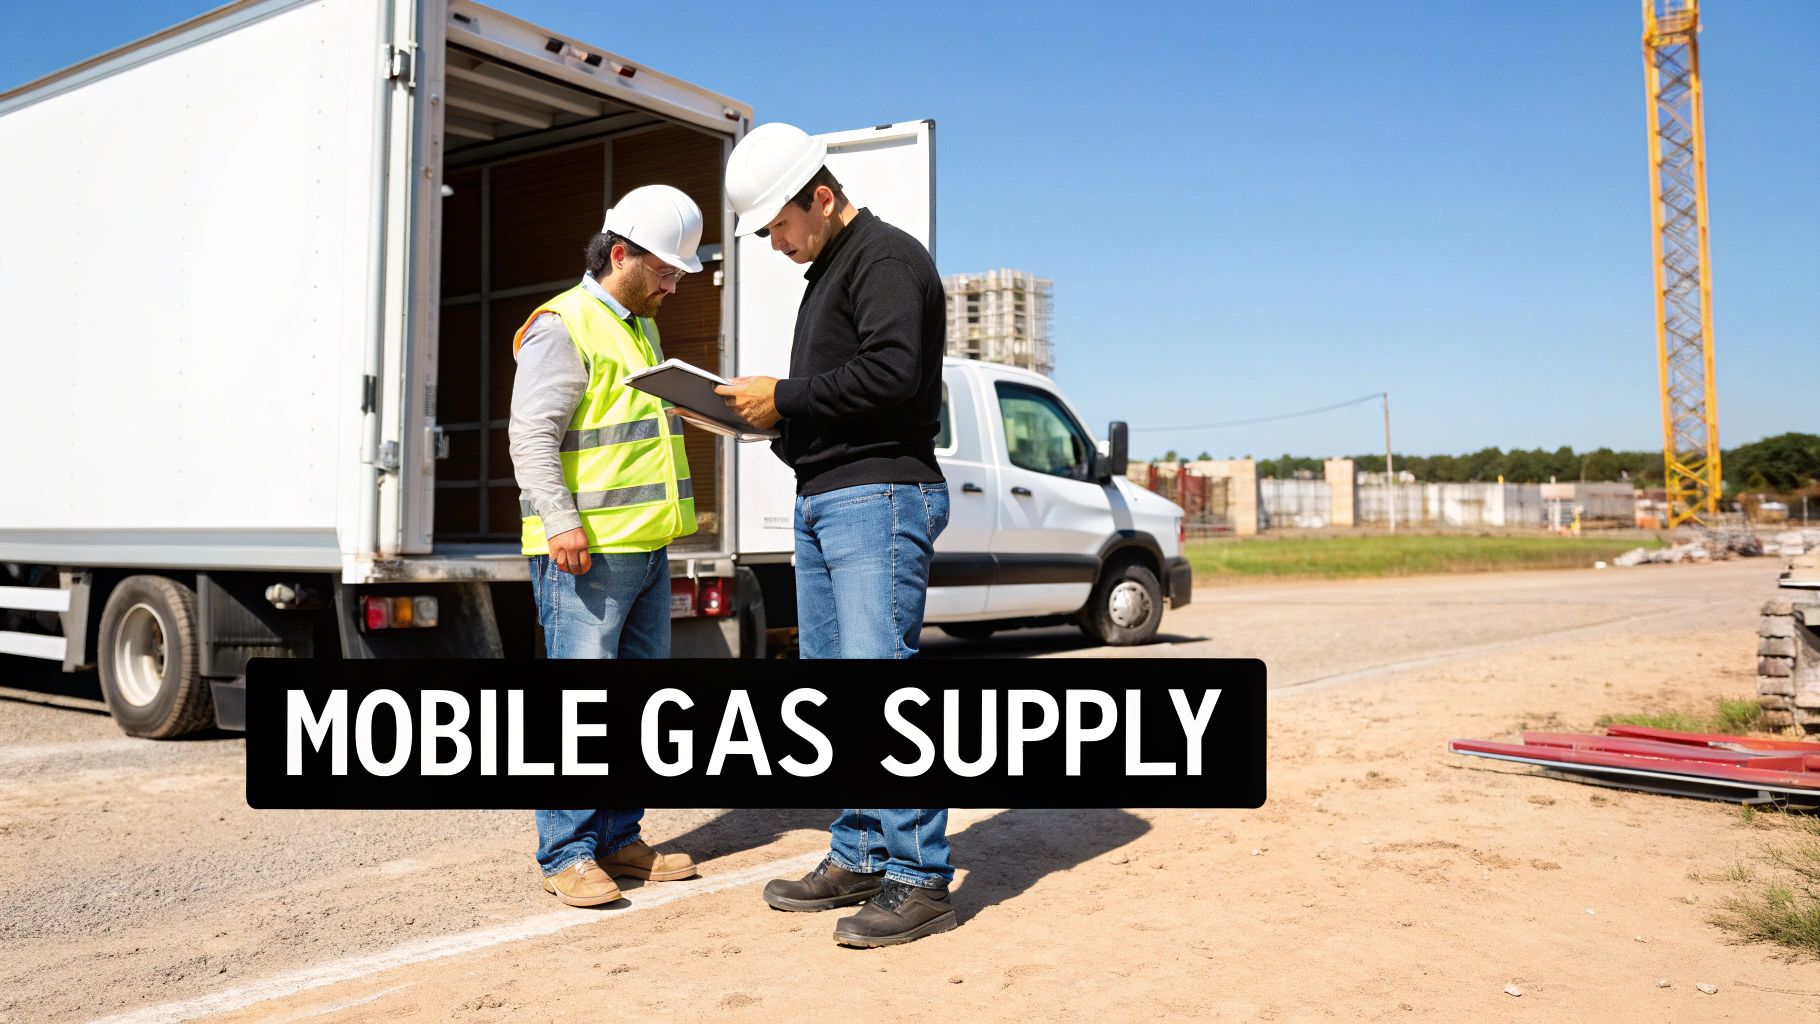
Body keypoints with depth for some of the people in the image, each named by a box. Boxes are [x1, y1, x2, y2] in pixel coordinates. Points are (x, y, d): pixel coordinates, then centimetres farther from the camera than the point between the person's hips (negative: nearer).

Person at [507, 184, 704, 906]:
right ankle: (567, 855, 0)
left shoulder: (641, 329, 22)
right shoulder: (563, 326, -7)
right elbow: (532, 436, -16)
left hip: (647, 548, 9)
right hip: (585, 551, -9)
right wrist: (561, 520, -25)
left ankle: (618, 839, 21)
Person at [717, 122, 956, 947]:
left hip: (879, 497, -10)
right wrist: (767, 413, 9)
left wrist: (785, 397, -13)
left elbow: (892, 374, -21)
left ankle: (919, 878, -5)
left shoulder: (887, 258, -7)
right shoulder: (826, 273, 24)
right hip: (821, 502, 10)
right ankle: (859, 859, 20)